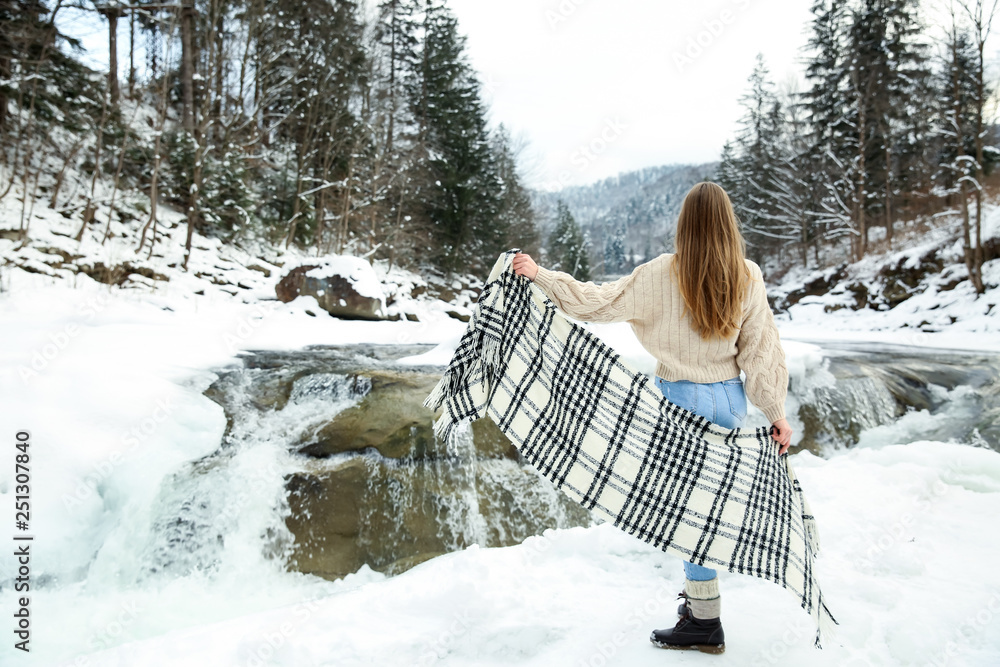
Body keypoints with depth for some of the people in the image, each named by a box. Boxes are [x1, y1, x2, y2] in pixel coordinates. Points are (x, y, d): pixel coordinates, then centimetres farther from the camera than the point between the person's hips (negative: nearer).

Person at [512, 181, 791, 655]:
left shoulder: (662, 274, -14)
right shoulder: (748, 277, -3)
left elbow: (600, 301, -13)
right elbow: (761, 348, -2)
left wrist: (541, 275, -6)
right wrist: (776, 412, 4)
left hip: (683, 399, -5)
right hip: (730, 398, 5)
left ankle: (705, 623, 14)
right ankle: (699, 594, 36)